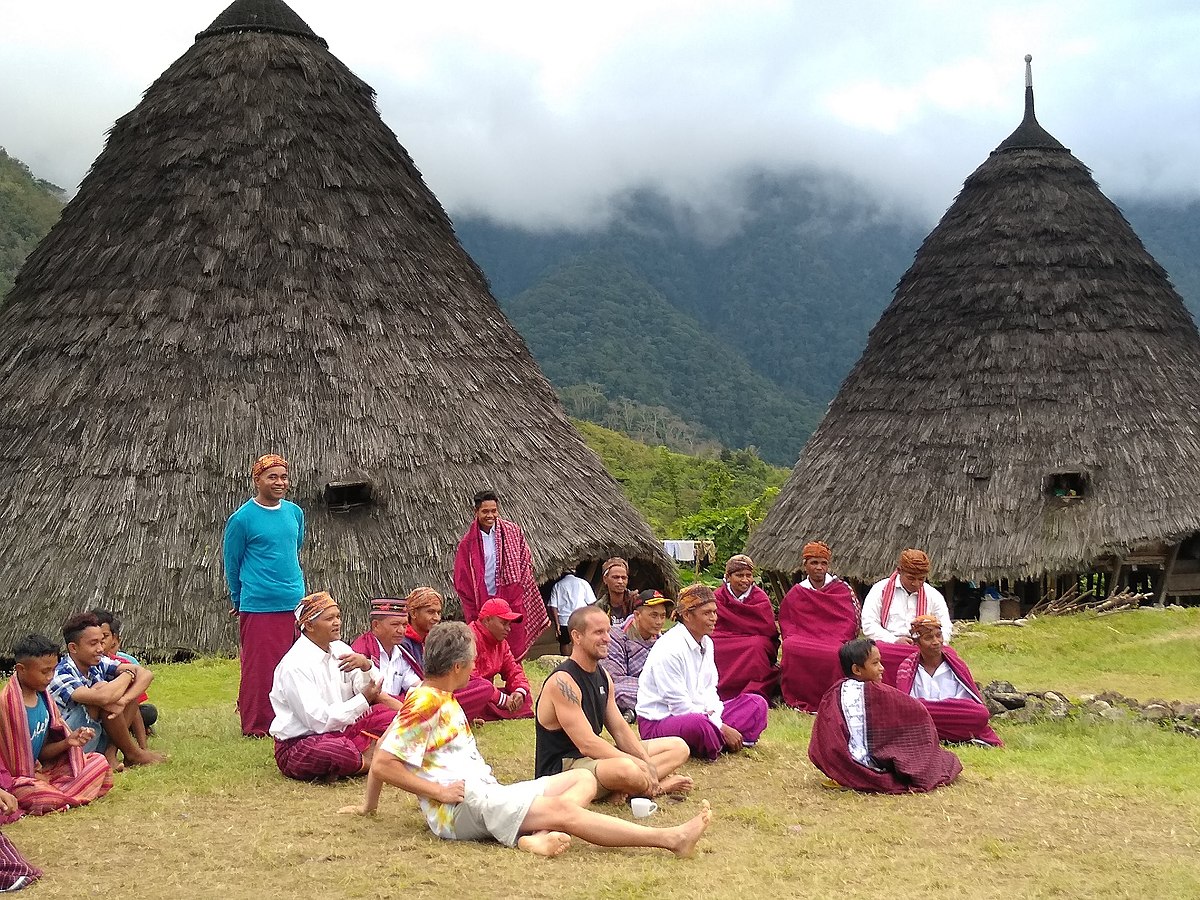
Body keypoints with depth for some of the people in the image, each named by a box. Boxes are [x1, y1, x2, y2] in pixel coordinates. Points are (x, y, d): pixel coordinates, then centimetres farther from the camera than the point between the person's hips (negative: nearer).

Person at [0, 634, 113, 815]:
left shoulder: (43, 697, 5)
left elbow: (42, 751, 9)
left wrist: (67, 742, -9)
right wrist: (34, 777, -13)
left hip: (38, 771, 8)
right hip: (15, 779, -8)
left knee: (99, 762, 0)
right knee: (48, 800, -38)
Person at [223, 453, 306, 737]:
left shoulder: (295, 512, 9)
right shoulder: (242, 518, -7)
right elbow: (231, 564, 4)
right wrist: (239, 599, 12)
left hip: (295, 604, 5)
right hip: (258, 607, -5)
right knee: (258, 667, -1)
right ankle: (255, 726, 8)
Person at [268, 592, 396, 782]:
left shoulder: (339, 650, 6)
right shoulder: (295, 665, -18)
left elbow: (373, 690, 4)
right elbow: (320, 720, -23)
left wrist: (366, 665, -17)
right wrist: (363, 700, -17)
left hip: (338, 732, 8)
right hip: (297, 744, -8)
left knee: (388, 715, -5)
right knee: (338, 750, -39)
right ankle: (364, 762, -6)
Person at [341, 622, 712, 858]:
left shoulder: (443, 699, 20)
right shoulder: (424, 702, -9)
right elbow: (383, 765, -16)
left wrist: (369, 806, 23)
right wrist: (440, 791, -15)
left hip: (487, 793, 10)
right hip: (462, 807, -10)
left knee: (584, 778, 2)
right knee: (563, 809, -24)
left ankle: (538, 836, -29)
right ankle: (672, 838, -28)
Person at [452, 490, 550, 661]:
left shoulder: (512, 531, 4)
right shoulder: (468, 542, 2)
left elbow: (526, 561, 11)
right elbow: (461, 581, 4)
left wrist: (519, 588, -1)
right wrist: (473, 612, -1)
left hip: (513, 600, 1)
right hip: (483, 602, -1)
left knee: (515, 650, 2)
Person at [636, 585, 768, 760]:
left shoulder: (706, 642, 9)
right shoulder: (669, 648, -20)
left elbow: (709, 688, 13)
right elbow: (678, 705, -21)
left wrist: (714, 712, -12)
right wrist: (721, 728, -19)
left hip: (698, 712, 10)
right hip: (657, 722, -10)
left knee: (757, 703, 2)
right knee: (699, 724, -43)